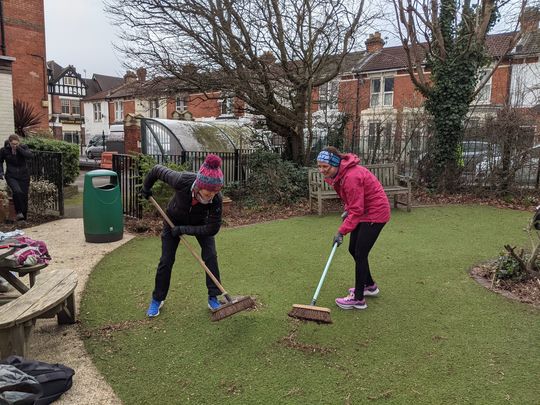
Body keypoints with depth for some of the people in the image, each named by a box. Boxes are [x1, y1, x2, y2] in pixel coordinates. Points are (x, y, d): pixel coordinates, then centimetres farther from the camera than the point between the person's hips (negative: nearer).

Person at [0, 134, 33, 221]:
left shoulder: (23, 147, -3)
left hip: (23, 176, 1)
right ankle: (18, 212, -12)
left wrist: (19, 148, -25)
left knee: (24, 196, 2)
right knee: (17, 191, -28)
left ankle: (23, 217, 16)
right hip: (11, 176, -1)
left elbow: (29, 155, -22)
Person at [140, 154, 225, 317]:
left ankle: (213, 298, 3)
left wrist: (183, 229, -28)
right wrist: (146, 188, -5)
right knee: (166, 261, 1)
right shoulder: (182, 180, -40)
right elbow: (157, 169, -22)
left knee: (211, 256, -12)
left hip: (199, 224, 0)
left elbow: (212, 228, -28)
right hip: (174, 220, 0)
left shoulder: (216, 199, -37)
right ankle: (157, 299, 21)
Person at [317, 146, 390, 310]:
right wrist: (347, 210, 3)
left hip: (375, 213, -10)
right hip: (363, 211, 10)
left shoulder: (351, 176, -30)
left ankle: (358, 299, 4)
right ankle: (370, 286, 33)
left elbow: (356, 211, -26)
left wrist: (342, 231, -24)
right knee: (353, 250, 14)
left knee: (360, 254, -7)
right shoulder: (339, 173, -1)